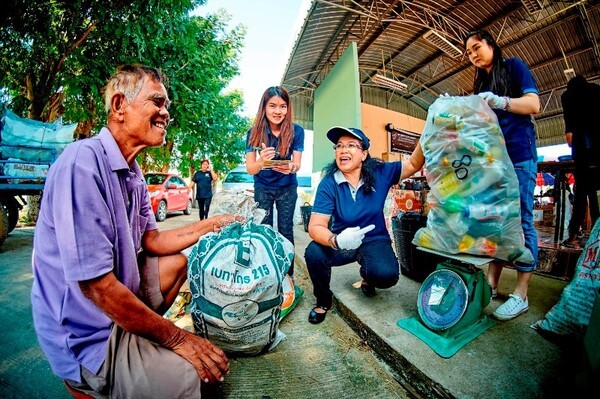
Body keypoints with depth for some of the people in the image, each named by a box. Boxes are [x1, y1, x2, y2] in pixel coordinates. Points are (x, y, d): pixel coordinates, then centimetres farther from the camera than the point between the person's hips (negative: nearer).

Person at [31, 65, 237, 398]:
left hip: (118, 295, 9)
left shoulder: (132, 173, 3)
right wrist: (176, 338, -18)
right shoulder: (83, 161, -25)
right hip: (85, 333, -8)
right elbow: (96, 285, -27)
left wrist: (212, 224, 2)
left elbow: (153, 241, 8)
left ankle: (134, 342, 15)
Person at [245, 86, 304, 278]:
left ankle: (288, 274, 18)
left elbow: (297, 163, -15)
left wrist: (291, 167, -40)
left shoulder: (296, 131, -14)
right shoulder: (254, 132, -14)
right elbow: (250, 168, -17)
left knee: (285, 230, 4)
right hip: (263, 188, 1)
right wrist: (261, 162, -40)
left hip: (287, 188, 0)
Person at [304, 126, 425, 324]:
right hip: (342, 243, 0)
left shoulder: (380, 173, -9)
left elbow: (414, 164, 1)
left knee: (386, 275, -29)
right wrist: (337, 240, -44)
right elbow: (316, 226, -23)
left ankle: (366, 276, 14)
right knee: (314, 253, -30)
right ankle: (323, 301, 4)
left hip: (375, 240, 1)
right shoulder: (328, 183, -16)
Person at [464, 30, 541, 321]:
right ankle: (491, 283, 7)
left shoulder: (514, 67, 10)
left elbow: (533, 105, -4)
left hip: (519, 155, -5)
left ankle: (521, 295, -1)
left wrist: (500, 102, -20)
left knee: (520, 220, -7)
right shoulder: (480, 84, 24)